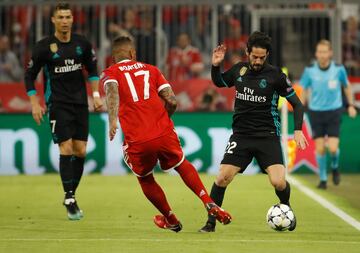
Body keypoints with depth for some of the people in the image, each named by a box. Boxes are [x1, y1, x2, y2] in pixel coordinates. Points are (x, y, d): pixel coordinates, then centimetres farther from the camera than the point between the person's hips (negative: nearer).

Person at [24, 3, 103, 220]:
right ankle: (70, 201, -11)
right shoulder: (44, 47, -8)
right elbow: (30, 76, 0)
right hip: (58, 104, -4)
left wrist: (96, 94, 8)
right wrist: (35, 104, -6)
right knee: (66, 149, -14)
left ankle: (71, 195, 17)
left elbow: (92, 69, 17)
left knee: (81, 151, 1)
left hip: (80, 103, 4)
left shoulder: (82, 43, 2)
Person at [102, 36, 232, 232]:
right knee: (182, 165, 29)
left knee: (145, 179, 26)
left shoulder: (109, 74, 11)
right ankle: (209, 204, 14)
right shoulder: (150, 69, 18)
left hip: (137, 141, -2)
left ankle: (171, 221, 38)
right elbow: (172, 101, 8)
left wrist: (112, 120, -27)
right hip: (164, 133, 2)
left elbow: (112, 90, -14)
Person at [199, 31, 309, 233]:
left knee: (279, 182, -17)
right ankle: (211, 223, 6)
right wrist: (215, 66, 4)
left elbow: (297, 103, -1)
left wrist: (298, 130, -13)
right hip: (241, 135, 3)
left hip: (268, 135, -3)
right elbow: (219, 82, 24)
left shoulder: (275, 75, -7)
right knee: (222, 178, -10)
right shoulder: (239, 70, 4)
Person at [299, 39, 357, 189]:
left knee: (333, 148, -10)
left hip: (334, 111, -1)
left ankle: (334, 167, 23)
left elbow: (347, 86, 11)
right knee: (320, 149, -1)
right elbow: (303, 90, 5)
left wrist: (351, 105, 9)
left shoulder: (339, 69, -7)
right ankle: (323, 179, 18)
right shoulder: (310, 70, -7)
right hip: (316, 113, 1)